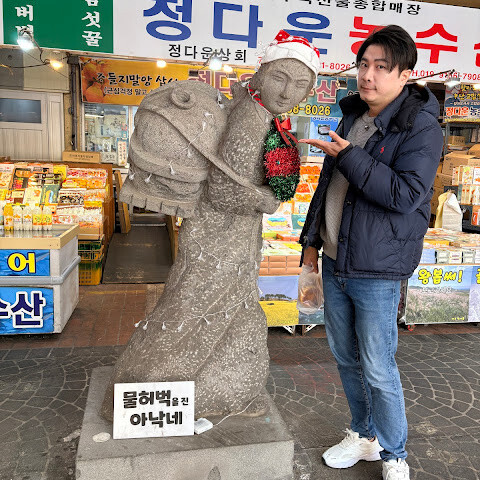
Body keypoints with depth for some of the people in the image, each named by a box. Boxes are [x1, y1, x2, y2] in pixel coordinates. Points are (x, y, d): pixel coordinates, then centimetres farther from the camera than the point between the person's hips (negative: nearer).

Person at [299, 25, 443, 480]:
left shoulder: (420, 128, -10)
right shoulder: (351, 118, 12)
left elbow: (406, 194, -23)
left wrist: (349, 156, -22)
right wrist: (312, 238, 17)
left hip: (376, 270, -7)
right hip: (334, 261, 7)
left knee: (378, 369, 2)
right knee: (345, 357, 17)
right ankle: (363, 435, 38)